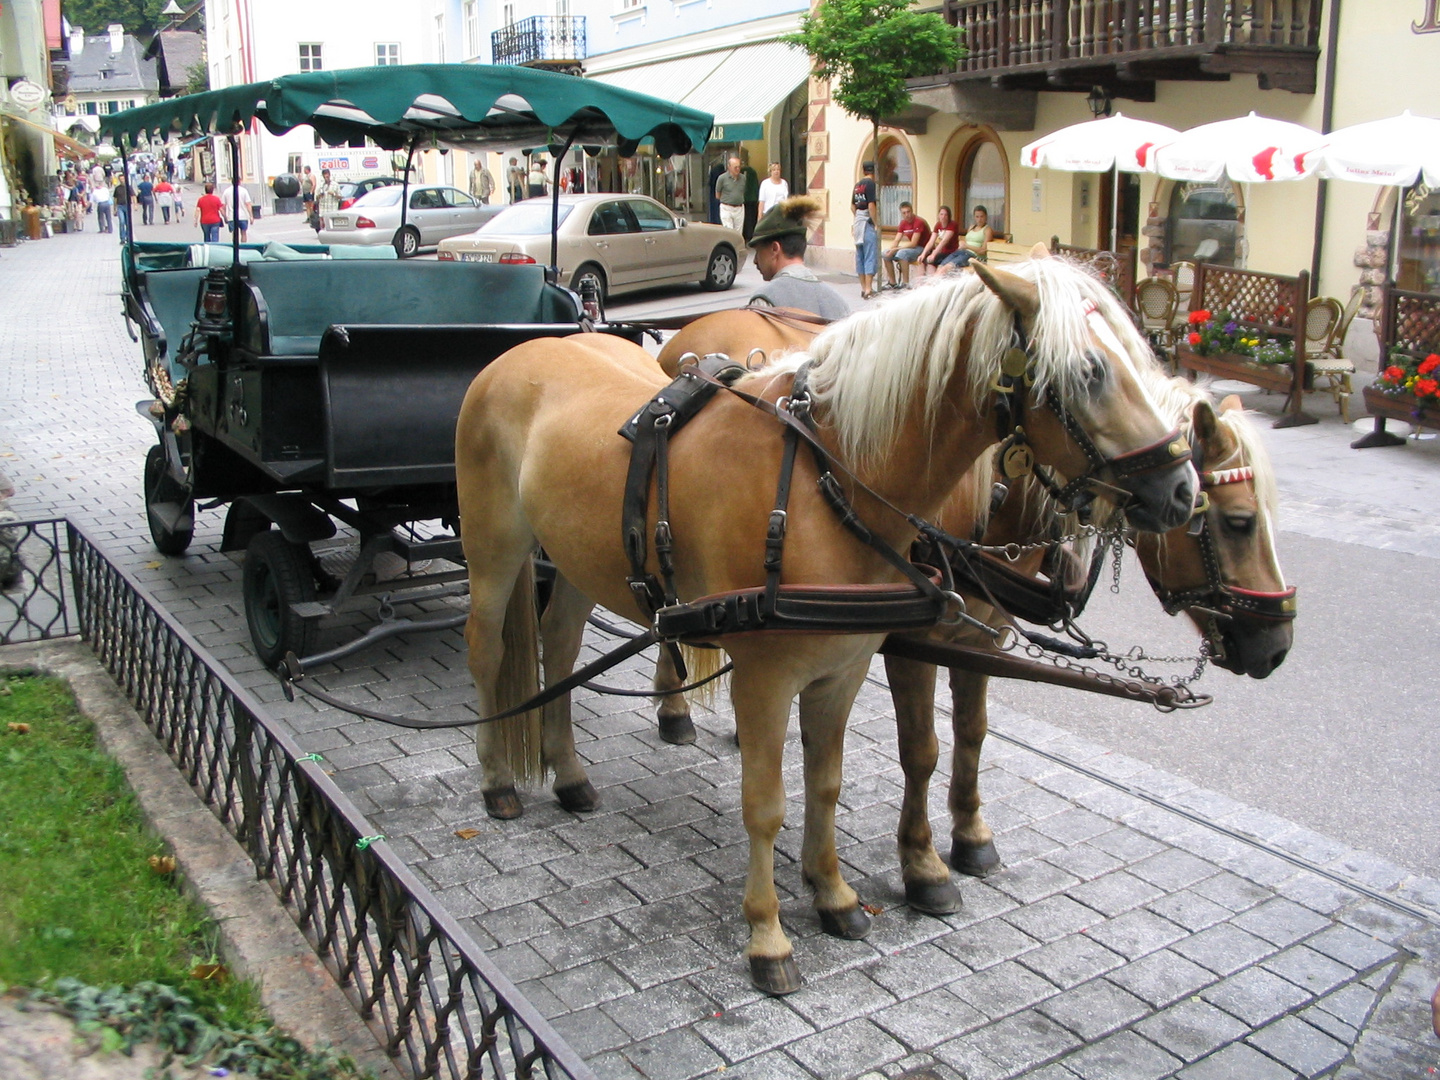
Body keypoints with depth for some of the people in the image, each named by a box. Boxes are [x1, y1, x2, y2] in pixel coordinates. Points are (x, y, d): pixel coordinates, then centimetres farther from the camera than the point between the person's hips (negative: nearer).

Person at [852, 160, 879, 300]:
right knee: (871, 257, -6)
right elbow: (871, 206, -18)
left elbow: (852, 206, 17)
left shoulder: (857, 184, 12)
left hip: (857, 222, 8)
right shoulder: (870, 183, -12)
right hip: (868, 223, -8)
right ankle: (868, 290, -8)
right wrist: (876, 223, -14)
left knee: (860, 257, 10)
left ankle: (863, 288, 16)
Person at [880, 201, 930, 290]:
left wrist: (895, 249, -23)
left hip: (922, 249, -9)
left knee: (902, 253, -35)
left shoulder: (919, 222, -19)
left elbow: (913, 244, -23)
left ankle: (906, 283, -30)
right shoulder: (903, 223, 6)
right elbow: (896, 241, 5)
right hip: (912, 247, 9)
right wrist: (890, 250, -16)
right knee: (886, 253, -2)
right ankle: (892, 283, 0)